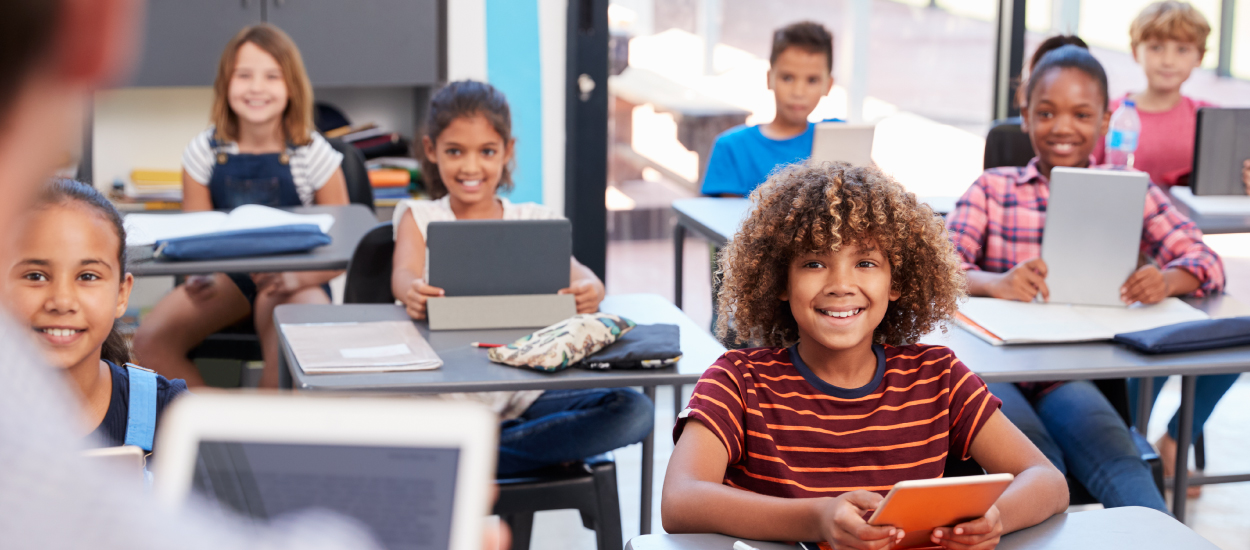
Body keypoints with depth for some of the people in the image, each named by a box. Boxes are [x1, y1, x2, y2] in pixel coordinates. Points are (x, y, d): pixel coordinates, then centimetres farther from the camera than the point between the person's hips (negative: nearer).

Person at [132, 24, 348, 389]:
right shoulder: (204, 152, 1)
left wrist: (296, 278, -22)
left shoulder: (314, 154, -5)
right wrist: (197, 275, -18)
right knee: (150, 340, -19)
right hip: (227, 275, 3)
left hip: (296, 282, -3)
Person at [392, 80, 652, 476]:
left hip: (526, 393, 2)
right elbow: (404, 273, -10)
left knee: (634, 412, -24)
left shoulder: (535, 221, 14)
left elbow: (573, 271, -6)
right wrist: (412, 292, -37)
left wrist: (589, 289, -32)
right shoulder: (419, 218, 12)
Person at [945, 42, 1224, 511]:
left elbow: (1206, 262, 2)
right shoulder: (993, 188, 10)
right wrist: (995, 282, -29)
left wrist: (1167, 279, -24)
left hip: (1073, 373, 1)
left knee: (1120, 465, -30)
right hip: (995, 363, 0)